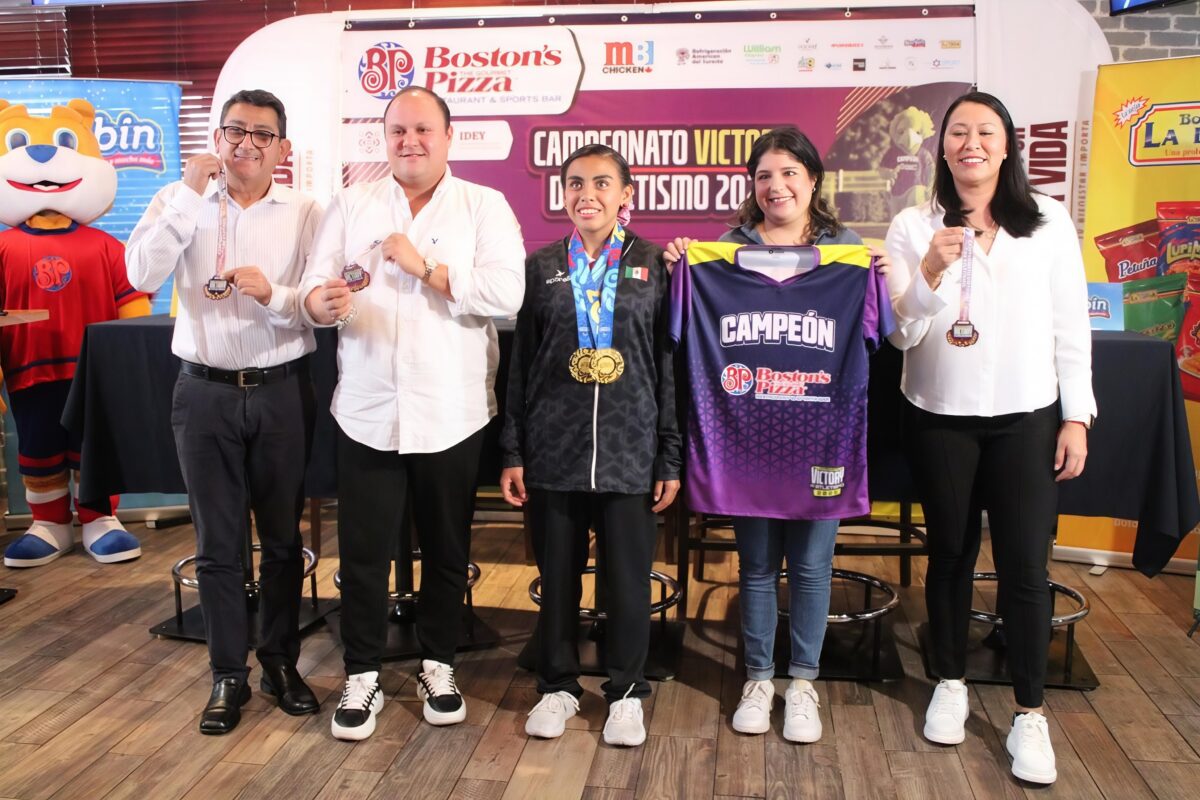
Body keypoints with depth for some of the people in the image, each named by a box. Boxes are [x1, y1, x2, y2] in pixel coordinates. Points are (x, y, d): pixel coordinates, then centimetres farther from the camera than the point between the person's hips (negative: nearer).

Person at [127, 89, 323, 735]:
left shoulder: (305, 213, 0)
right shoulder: (181, 201, 3)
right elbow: (141, 275, -13)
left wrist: (273, 294, -24)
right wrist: (191, 192, -16)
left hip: (281, 390, 0)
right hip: (205, 391, 0)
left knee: (282, 536, 11)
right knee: (217, 541, 7)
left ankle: (281, 661, 28)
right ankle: (228, 674, 22)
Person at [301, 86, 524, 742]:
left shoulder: (484, 206, 1)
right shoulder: (352, 204, 8)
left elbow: (507, 294, -13)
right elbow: (314, 289, -1)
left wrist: (424, 267, -16)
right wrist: (322, 302, -24)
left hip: (451, 412, -1)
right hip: (368, 410, 1)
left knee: (447, 550, 12)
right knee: (363, 551, 7)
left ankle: (438, 666, 31)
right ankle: (361, 677, 23)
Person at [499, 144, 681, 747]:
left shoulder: (654, 266, 3)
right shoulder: (541, 266, 6)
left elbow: (669, 365, 2)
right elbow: (520, 364, 7)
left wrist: (671, 457, -2)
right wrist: (513, 452, 3)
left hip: (630, 450, -1)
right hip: (553, 449, 1)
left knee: (627, 578, 6)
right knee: (557, 576, 10)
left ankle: (626, 692, 24)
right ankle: (558, 686, 28)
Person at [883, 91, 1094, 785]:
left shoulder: (1049, 222, 1)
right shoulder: (914, 227, -2)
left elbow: (1071, 325, 3)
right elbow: (901, 335, -4)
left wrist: (1077, 417, 0)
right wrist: (929, 273, -21)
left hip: (1026, 418, 0)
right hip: (940, 418, 0)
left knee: (1025, 564, 1)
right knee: (952, 553, 12)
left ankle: (1031, 712, 17)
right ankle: (951, 683, 31)